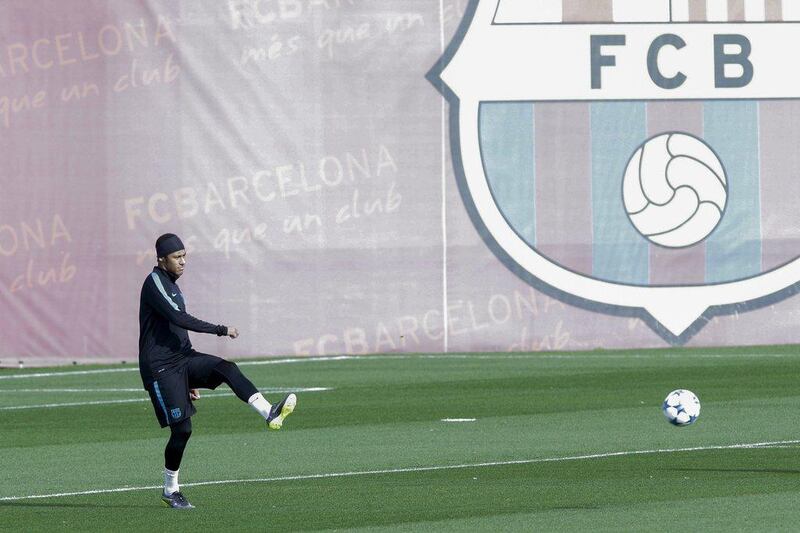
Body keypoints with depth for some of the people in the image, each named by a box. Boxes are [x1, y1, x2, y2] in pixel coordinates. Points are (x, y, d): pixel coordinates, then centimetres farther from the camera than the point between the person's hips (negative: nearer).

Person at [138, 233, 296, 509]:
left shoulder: (171, 285, 19)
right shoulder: (154, 283, -10)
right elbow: (178, 319, -23)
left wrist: (190, 381, 28)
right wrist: (221, 330, -20)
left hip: (182, 358, 8)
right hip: (160, 367, -8)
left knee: (226, 368, -19)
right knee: (182, 429, -9)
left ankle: (269, 413, -36)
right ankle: (170, 490, 7)